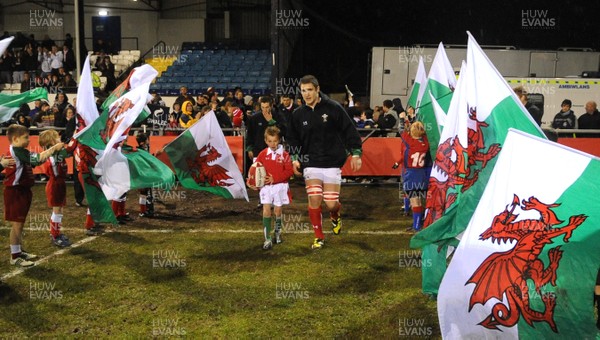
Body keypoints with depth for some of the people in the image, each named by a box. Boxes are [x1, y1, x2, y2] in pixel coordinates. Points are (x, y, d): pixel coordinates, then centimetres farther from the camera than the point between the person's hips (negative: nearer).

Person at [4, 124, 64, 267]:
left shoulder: (20, 152, 13)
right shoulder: (15, 151, -18)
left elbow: (35, 161, 12)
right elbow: (39, 158, -26)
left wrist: (52, 150, 2)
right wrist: (54, 148, -18)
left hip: (23, 191, 10)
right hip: (15, 192, -10)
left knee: (20, 223, 17)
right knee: (16, 224, -4)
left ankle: (19, 251, 27)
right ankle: (15, 257, 2)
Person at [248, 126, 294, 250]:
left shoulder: (284, 154, -5)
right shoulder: (263, 154, 2)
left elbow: (289, 171, -9)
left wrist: (274, 178, -16)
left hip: (280, 185, -1)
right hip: (266, 186, 1)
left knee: (278, 210, 9)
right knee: (266, 209, -8)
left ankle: (277, 232, 36)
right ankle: (267, 239, -6)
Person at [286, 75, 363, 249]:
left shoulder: (333, 108, -6)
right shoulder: (298, 114, 3)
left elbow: (350, 130, -3)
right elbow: (293, 138, 14)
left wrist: (356, 153, -6)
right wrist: (294, 158, 3)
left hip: (333, 163, -2)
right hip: (311, 164, 2)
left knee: (331, 204, -4)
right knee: (314, 199, -10)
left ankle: (335, 215, 36)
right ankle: (319, 236, 9)